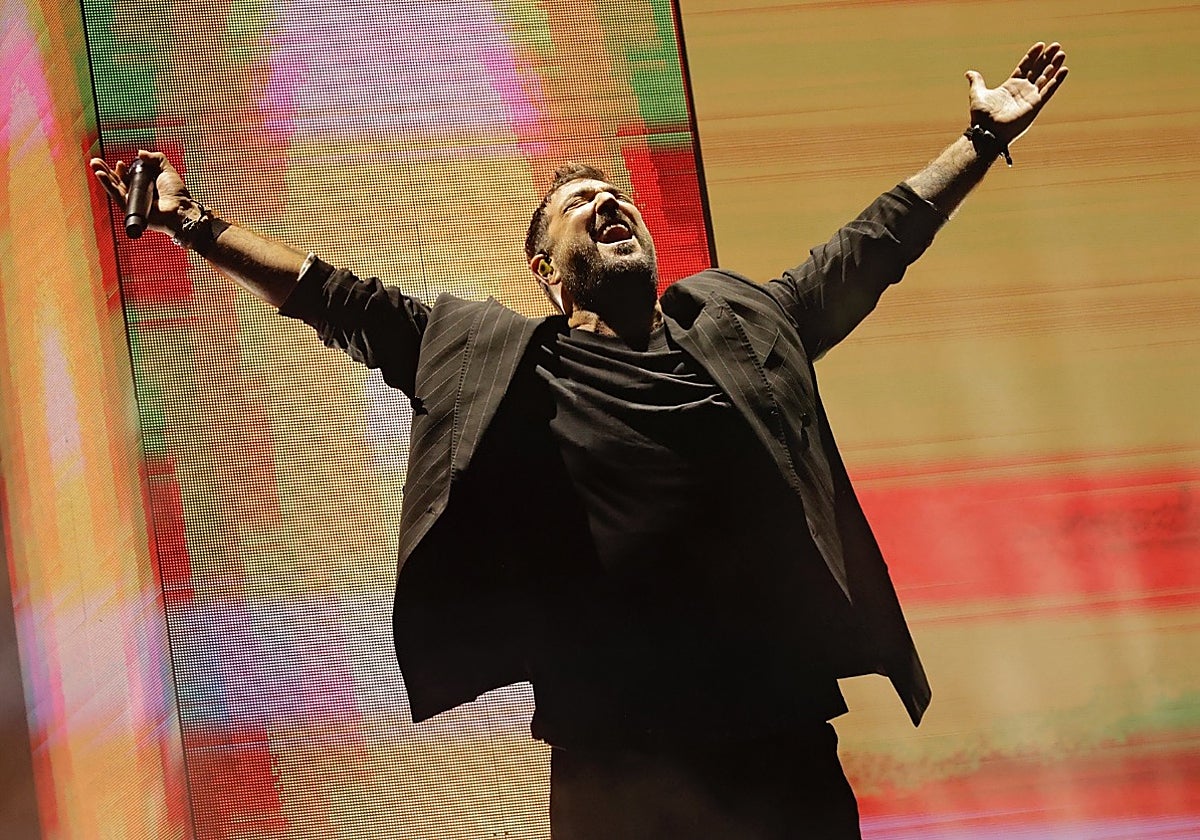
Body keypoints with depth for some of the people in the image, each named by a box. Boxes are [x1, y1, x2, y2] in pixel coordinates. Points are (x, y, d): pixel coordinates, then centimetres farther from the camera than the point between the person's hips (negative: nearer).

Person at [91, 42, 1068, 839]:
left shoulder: (744, 319, 18)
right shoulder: (490, 353, 11)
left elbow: (876, 242, 26)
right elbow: (337, 300, 13)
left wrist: (984, 139, 30)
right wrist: (197, 225, 11)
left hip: (787, 746, 2)